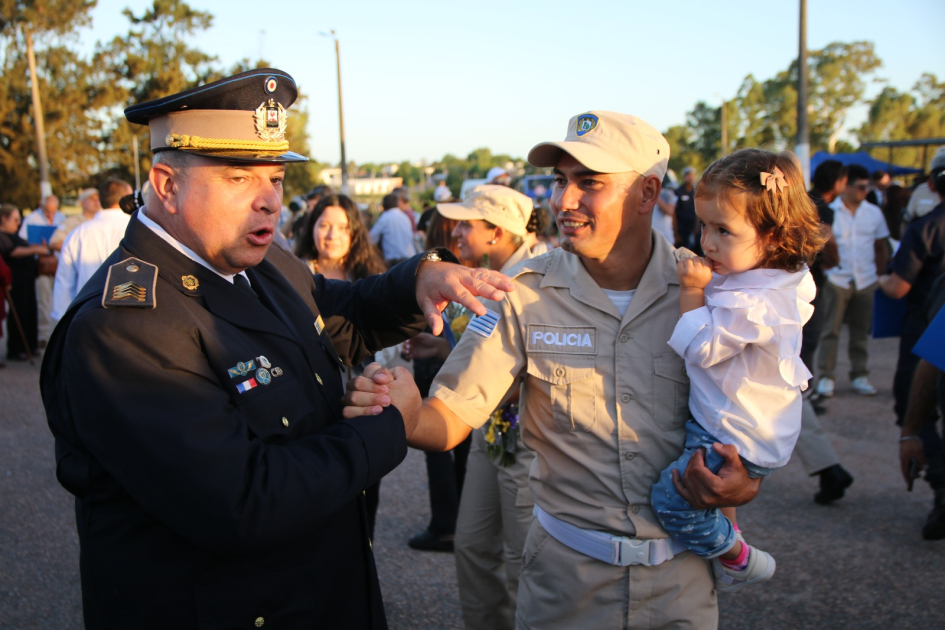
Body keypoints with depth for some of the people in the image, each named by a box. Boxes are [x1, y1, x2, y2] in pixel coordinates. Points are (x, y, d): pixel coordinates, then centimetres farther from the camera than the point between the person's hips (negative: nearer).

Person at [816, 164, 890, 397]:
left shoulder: (874, 213, 6)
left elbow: (882, 248, 13)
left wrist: (880, 275, 6)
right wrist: (824, 266, -9)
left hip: (866, 281, 3)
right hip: (836, 280, -3)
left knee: (861, 332, 10)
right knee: (830, 330, 0)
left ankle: (860, 376, 21)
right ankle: (825, 376, 9)